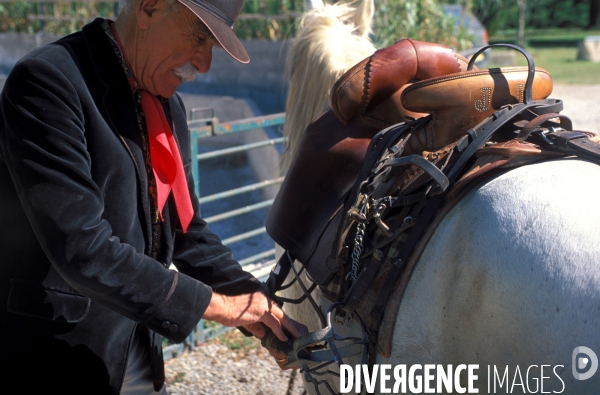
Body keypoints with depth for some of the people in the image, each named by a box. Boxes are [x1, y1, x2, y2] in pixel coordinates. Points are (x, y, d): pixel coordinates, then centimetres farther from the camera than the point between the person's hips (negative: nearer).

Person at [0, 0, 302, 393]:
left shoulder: (167, 105, 6)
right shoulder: (48, 80, -19)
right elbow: (83, 250, -26)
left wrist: (259, 307, -1)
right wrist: (215, 303, -18)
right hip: (56, 363, -7)